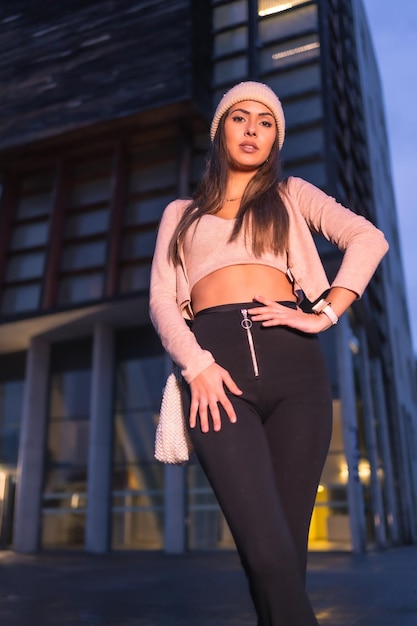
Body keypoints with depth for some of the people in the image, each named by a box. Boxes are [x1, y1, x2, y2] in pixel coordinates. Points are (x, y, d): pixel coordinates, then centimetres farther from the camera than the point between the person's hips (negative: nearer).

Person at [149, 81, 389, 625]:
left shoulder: (291, 194, 22)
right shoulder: (181, 213, 24)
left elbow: (368, 239, 6)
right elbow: (161, 299, 10)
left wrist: (324, 315, -7)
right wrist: (197, 366, -8)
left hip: (292, 359, 1)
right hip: (216, 364, 0)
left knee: (287, 552, 1)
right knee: (267, 552, -16)